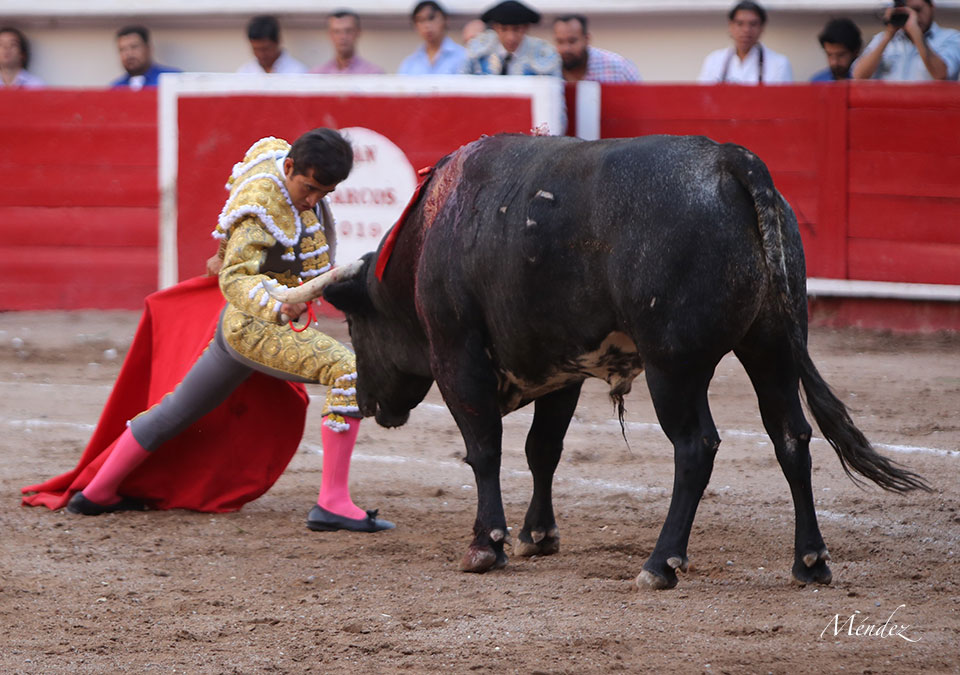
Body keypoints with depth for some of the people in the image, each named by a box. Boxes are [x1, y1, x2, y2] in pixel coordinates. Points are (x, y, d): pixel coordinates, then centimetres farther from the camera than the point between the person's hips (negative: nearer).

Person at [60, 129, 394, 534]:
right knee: (349, 372, -26)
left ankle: (97, 493, 38)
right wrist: (276, 304, -52)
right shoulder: (260, 208, -25)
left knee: (177, 410, 24)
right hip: (259, 328, -10)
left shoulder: (278, 155, 3)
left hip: (235, 326, 10)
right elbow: (234, 279, -34)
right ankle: (332, 503, -29)